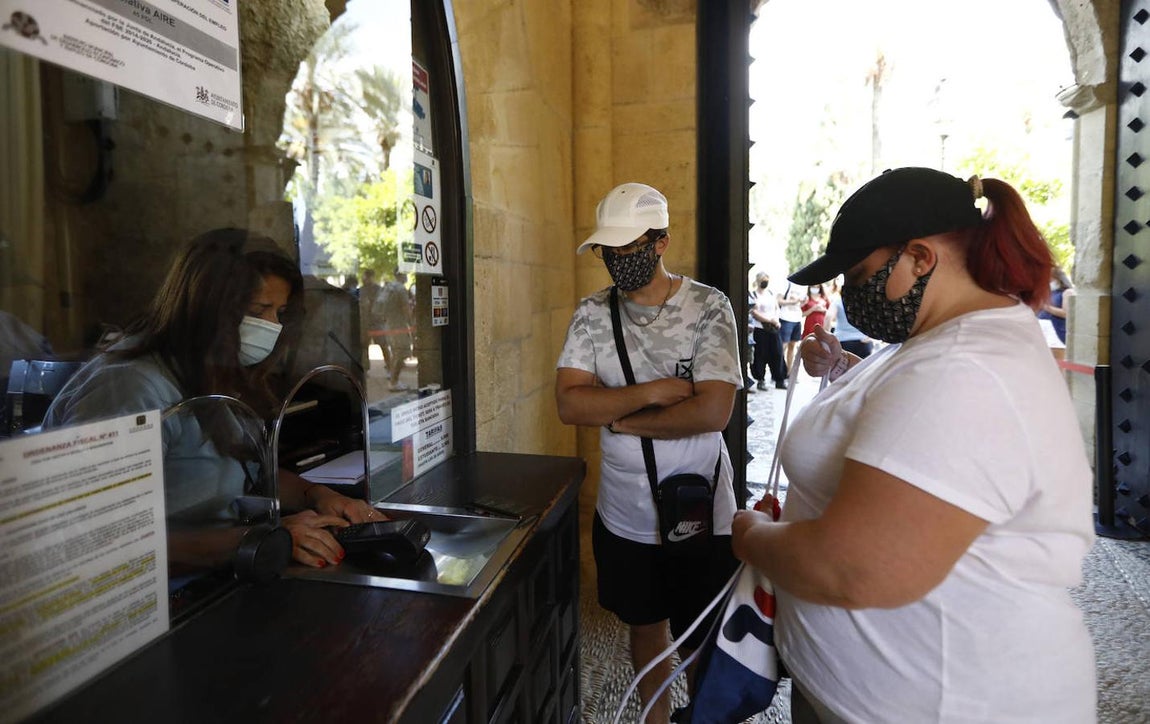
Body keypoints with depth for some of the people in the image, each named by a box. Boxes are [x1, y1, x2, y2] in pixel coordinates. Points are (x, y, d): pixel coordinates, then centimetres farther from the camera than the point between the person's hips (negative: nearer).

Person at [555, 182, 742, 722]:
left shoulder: (709, 308, -12)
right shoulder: (593, 313, -3)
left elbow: (713, 411, -23)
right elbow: (569, 404, -12)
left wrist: (619, 417, -16)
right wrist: (654, 392, -20)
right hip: (623, 517, 4)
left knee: (702, 646, 16)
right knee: (644, 627, 24)